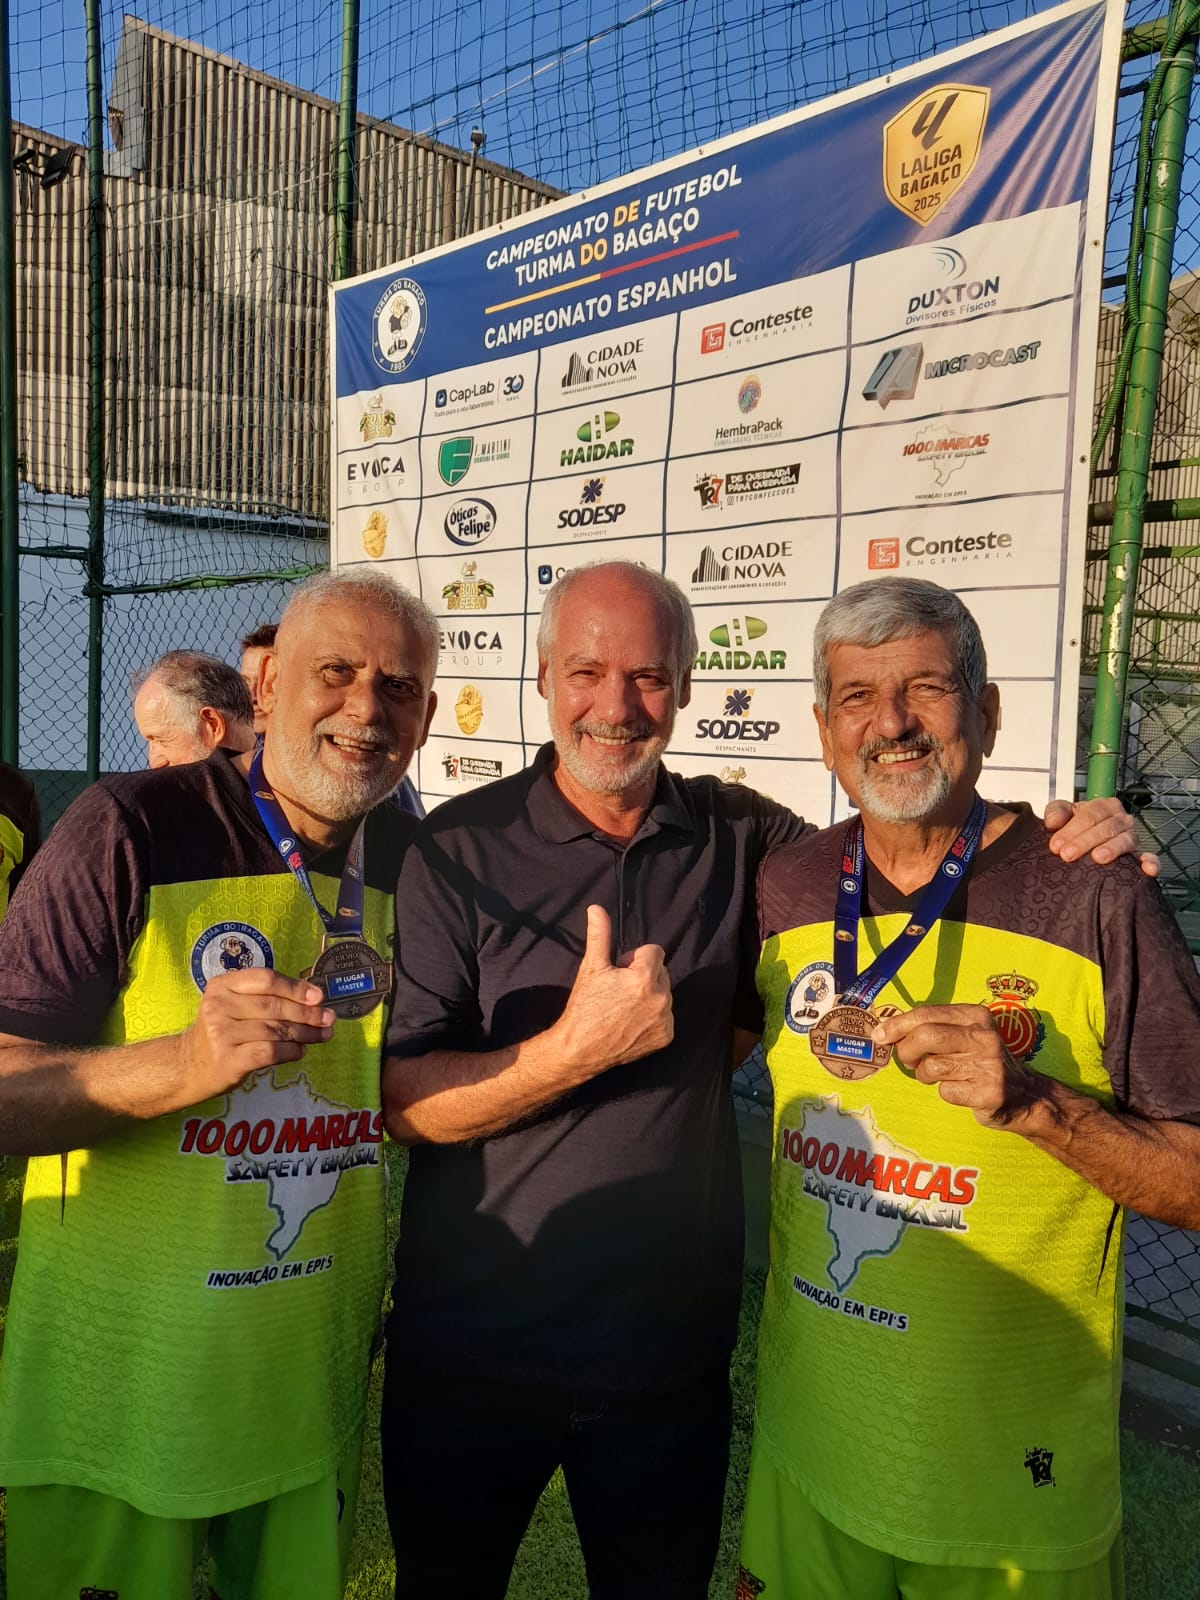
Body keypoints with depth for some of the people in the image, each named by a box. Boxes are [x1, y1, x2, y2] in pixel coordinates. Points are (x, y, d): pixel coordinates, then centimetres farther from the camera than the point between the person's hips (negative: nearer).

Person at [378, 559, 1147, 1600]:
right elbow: (405, 1102, -13)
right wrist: (577, 1048, -28)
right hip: (470, 1356, -1)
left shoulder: (743, 838, -4)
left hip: (672, 1358, 2)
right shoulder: (459, 851, -11)